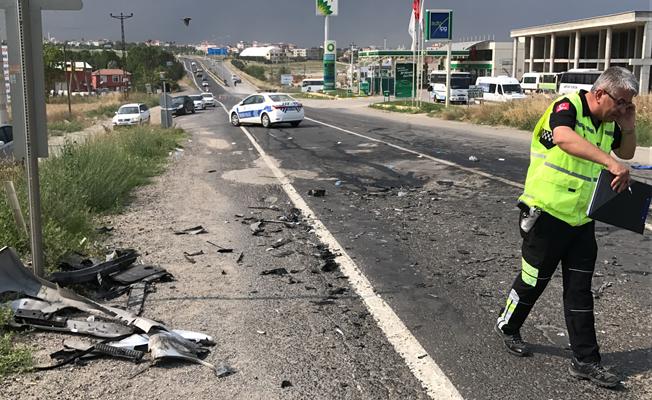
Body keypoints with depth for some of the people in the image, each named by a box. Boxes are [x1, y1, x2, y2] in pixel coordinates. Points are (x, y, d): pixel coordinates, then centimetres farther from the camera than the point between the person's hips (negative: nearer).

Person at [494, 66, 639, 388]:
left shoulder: (609, 122, 6)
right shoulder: (567, 108, -18)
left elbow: (627, 152, 22)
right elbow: (563, 137, -41)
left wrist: (628, 127, 1)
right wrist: (611, 163, -48)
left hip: (581, 220, 7)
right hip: (547, 215, -7)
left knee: (580, 290, 9)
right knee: (534, 279, 9)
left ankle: (585, 361, 17)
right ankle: (507, 327, 35)